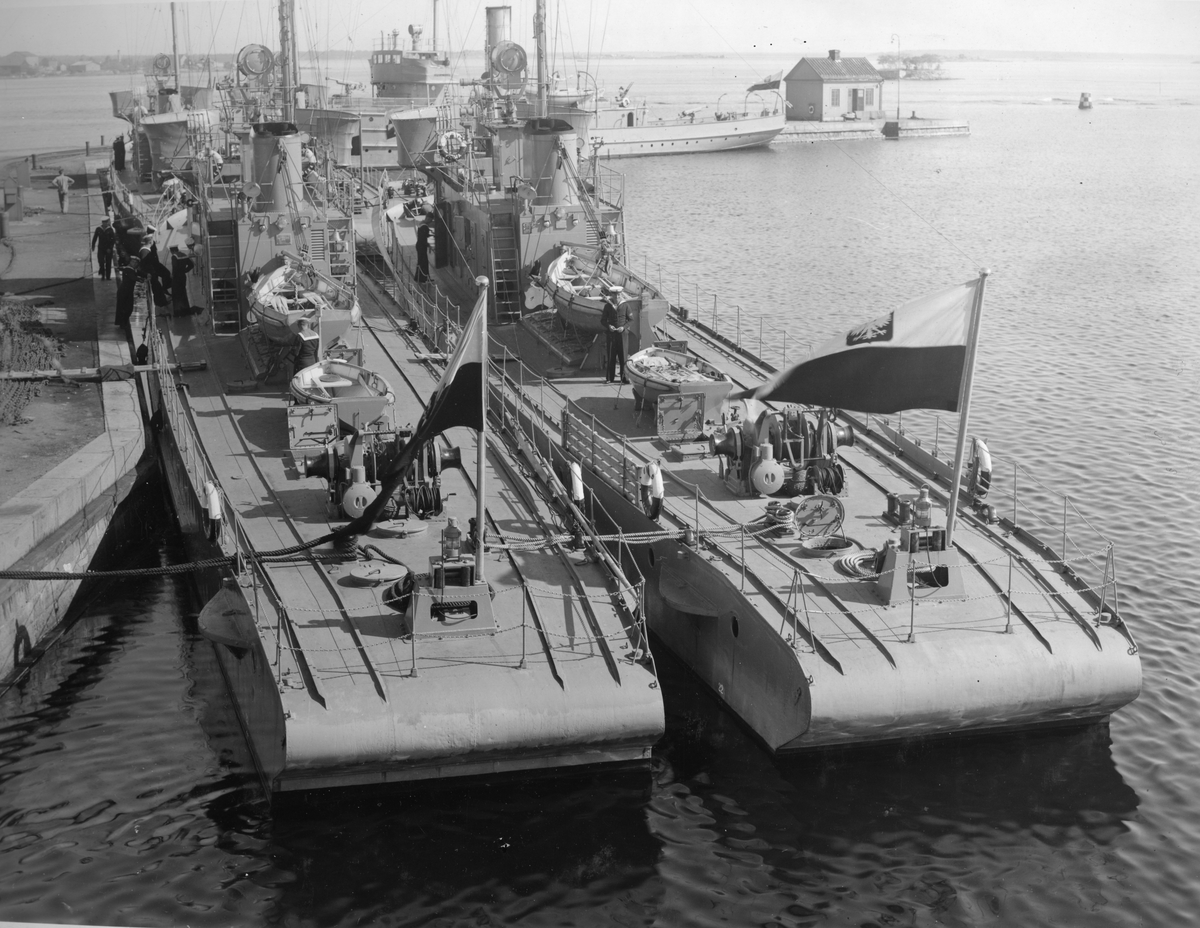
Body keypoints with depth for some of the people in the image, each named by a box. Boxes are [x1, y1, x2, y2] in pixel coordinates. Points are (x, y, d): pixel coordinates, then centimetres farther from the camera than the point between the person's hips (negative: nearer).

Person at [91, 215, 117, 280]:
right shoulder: (98, 229, 0)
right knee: (101, 262, -7)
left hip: (108, 249, -1)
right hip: (101, 248, 1)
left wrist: (110, 248, -11)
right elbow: (95, 238, 9)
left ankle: (108, 276, 12)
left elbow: (113, 240, -4)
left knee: (108, 263, 4)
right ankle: (102, 275, 6)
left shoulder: (110, 230, -5)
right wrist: (93, 246, 9)